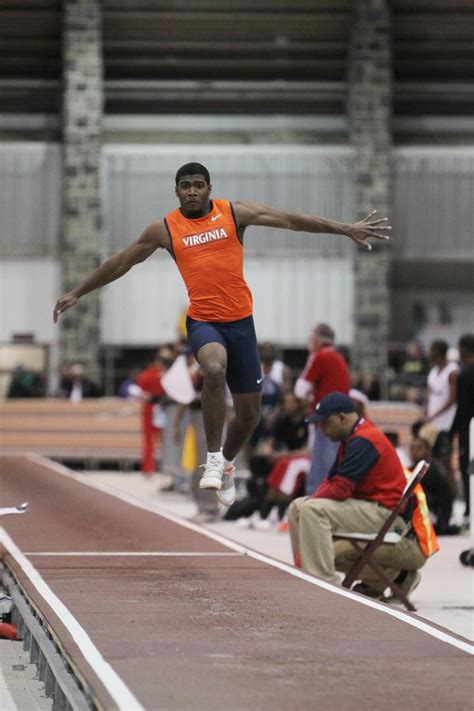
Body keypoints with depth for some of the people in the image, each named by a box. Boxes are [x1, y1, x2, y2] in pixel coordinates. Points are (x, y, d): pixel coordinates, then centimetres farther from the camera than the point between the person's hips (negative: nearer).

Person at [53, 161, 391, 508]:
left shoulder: (234, 212, 1)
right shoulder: (165, 229, 2)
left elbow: (291, 219, -2)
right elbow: (121, 262, 10)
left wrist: (346, 229, -7)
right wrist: (77, 293, 12)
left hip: (240, 320, 2)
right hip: (203, 321, -2)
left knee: (249, 412, 8)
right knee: (215, 369, -36)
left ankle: (227, 461, 38)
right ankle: (213, 457, -25)